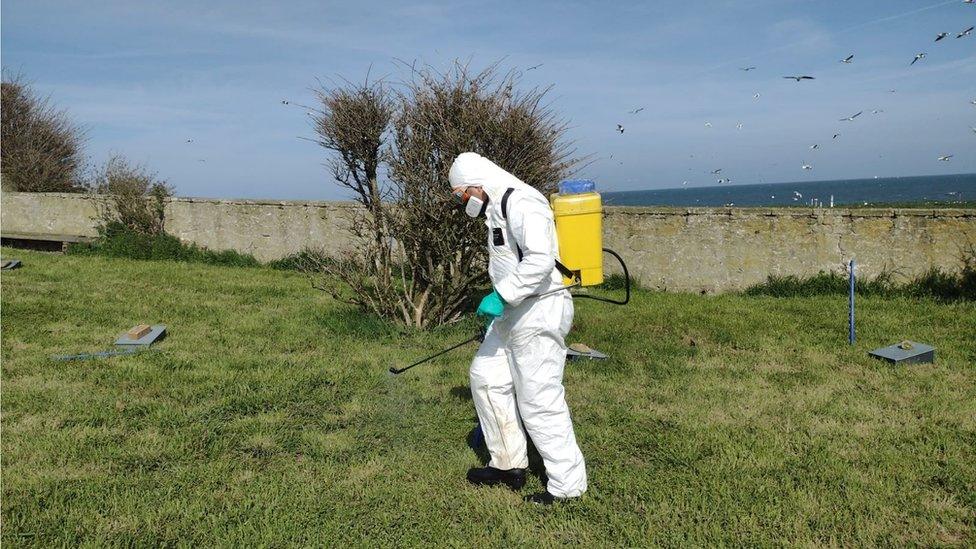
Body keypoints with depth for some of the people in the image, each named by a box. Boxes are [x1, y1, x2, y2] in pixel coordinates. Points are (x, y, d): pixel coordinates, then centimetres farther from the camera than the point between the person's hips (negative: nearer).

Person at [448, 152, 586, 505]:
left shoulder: (520, 203, -17)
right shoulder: (499, 208, 17)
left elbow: (540, 259, -30)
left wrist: (501, 296, -25)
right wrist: (501, 303, 24)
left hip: (539, 312, -11)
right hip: (514, 313, 11)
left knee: (539, 401, -5)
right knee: (486, 377, 16)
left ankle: (568, 486, 10)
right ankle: (509, 466, 27)